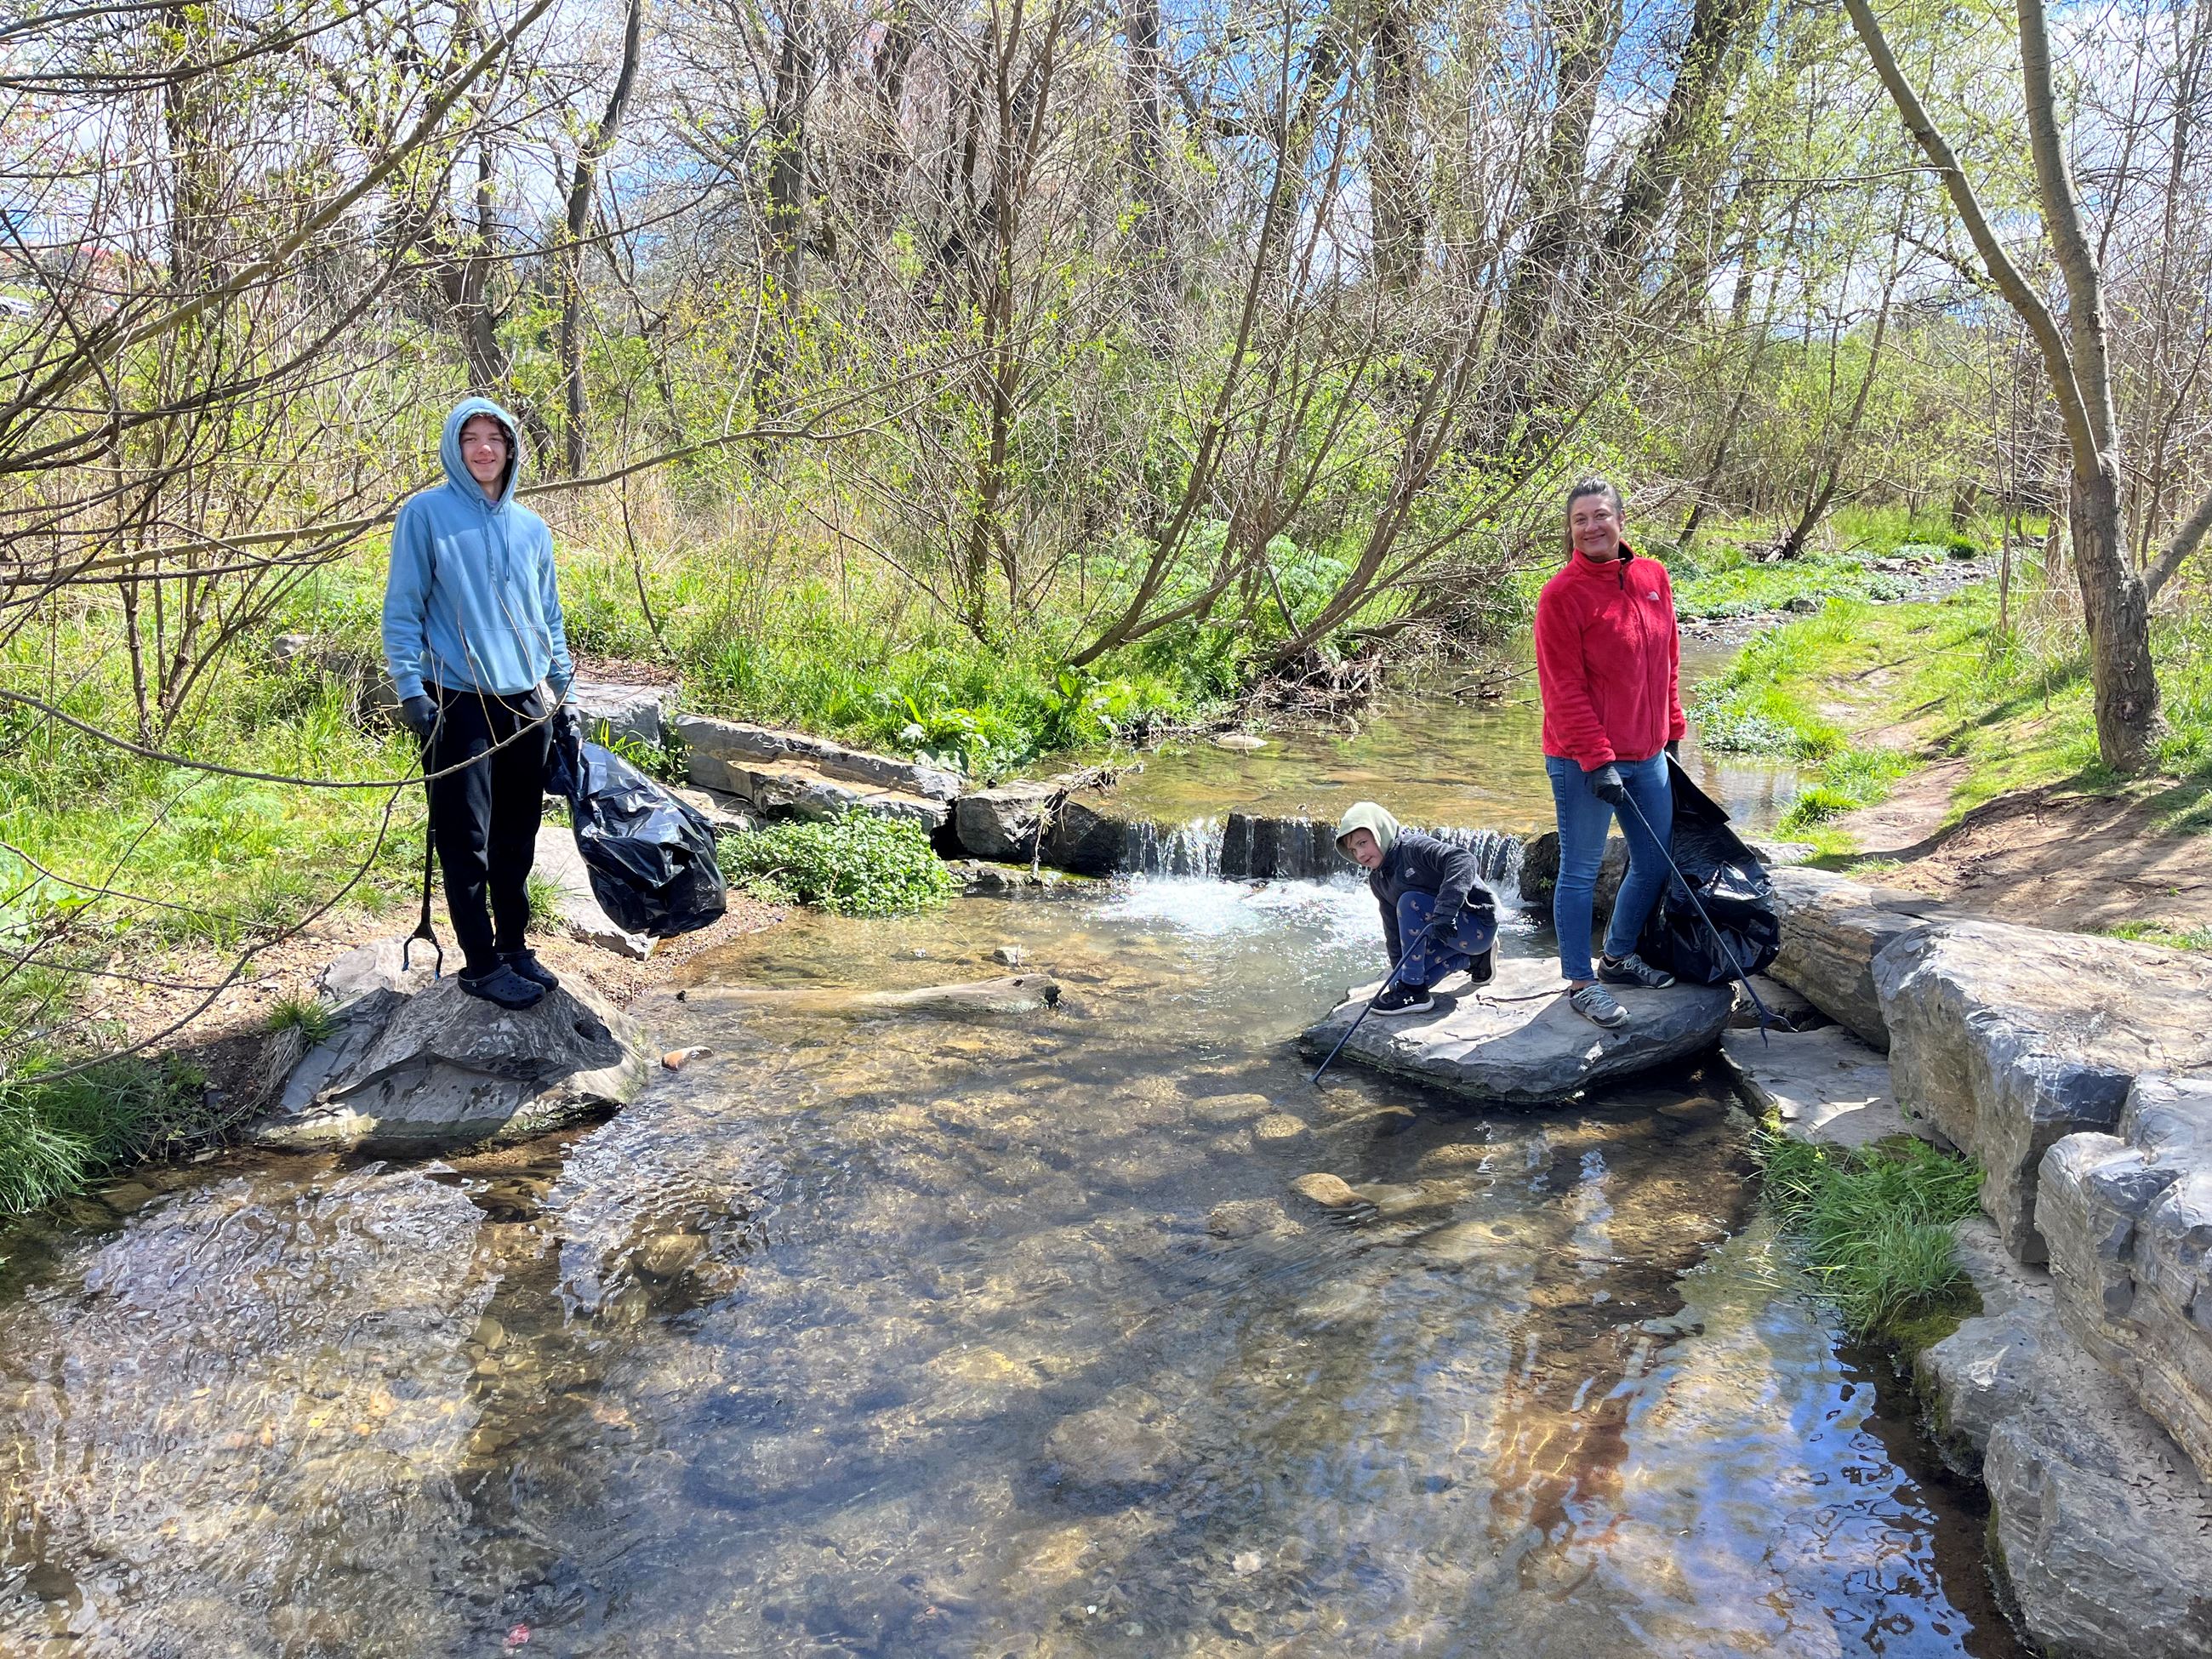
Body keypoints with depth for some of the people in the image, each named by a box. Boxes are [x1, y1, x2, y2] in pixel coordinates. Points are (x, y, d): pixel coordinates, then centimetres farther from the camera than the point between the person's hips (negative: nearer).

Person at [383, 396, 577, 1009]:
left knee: (517, 841, 11)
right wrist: (409, 688, -10)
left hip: (528, 704, 5)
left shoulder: (531, 527, 12)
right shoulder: (426, 513, -2)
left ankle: (514, 946, 24)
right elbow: (402, 609, -3)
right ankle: (482, 964, 8)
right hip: (461, 704, -5)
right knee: (467, 844, -2)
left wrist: (563, 688, 15)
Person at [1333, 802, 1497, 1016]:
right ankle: (1473, 959, 17)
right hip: (1445, 931, 9)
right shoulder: (1377, 880, 6)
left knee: (1410, 902, -28)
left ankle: (1414, 991, -22)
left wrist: (1445, 910, -46)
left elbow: (1464, 860, -38)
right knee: (1399, 982, -1)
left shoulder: (1414, 847, -21)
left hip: (1479, 925, -9)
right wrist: (1398, 969, 5)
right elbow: (1393, 928, 12)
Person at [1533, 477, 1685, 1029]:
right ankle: (1580, 983, 16)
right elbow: (1564, 689, -15)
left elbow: (1668, 663, 17)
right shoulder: (1562, 594, -13)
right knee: (1581, 872, 3)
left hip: (1647, 755, 7)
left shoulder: (1654, 577, 7)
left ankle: (1619, 957, 36)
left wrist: (1671, 730, 17)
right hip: (1583, 761, -7)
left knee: (1655, 864, 16)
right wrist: (1598, 760, -19)